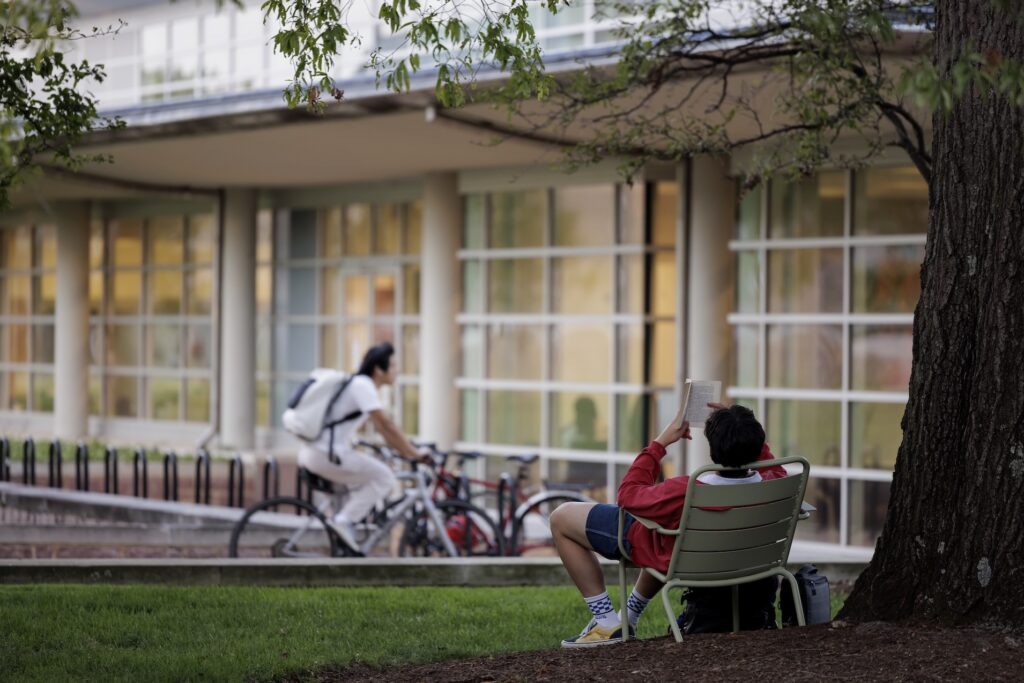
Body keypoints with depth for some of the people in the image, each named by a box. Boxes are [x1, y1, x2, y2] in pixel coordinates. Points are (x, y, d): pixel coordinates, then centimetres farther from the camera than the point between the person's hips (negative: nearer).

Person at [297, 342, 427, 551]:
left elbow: (381, 428, 22)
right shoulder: (363, 385, -11)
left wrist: (407, 452, 17)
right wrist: (415, 454, -12)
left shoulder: (363, 385, 18)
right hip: (326, 454, -10)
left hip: (313, 452, 10)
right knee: (384, 478, -10)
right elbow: (387, 425, -16)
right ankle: (345, 519, -9)